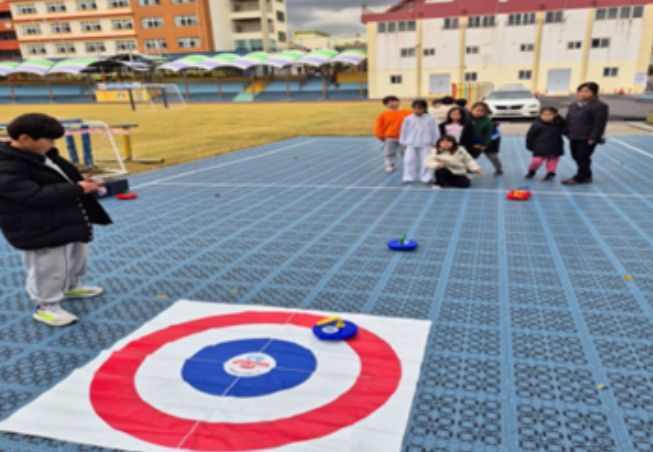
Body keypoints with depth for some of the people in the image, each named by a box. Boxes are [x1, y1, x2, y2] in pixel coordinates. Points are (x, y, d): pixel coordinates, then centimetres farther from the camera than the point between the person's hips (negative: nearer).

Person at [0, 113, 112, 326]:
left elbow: (62, 178, 19)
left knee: (78, 257, 26)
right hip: (40, 230, -10)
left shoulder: (41, 155, 6)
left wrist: (83, 182, -2)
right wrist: (78, 189, -26)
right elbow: (35, 195, -31)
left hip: (69, 221, 10)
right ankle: (46, 306, 24)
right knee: (49, 269, 3)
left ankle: (71, 287, 51)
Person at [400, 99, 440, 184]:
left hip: (426, 144, -1)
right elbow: (404, 131, 6)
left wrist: (435, 142, 2)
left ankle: (426, 178, 12)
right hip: (411, 144, 1)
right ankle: (408, 177, 10)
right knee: (409, 160, 0)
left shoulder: (430, 119, -4)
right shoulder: (408, 119, -1)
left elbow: (435, 131, 2)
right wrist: (404, 142, 6)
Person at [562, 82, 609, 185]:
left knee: (583, 158, -4)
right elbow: (568, 121, 20)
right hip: (574, 137, 8)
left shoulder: (599, 106, -10)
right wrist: (568, 133, 14)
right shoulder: (573, 106, 14)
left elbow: (599, 123, -15)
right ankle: (586, 176, 25)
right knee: (576, 157, 12)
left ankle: (579, 178, 4)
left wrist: (593, 137, -20)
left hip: (587, 138, -8)